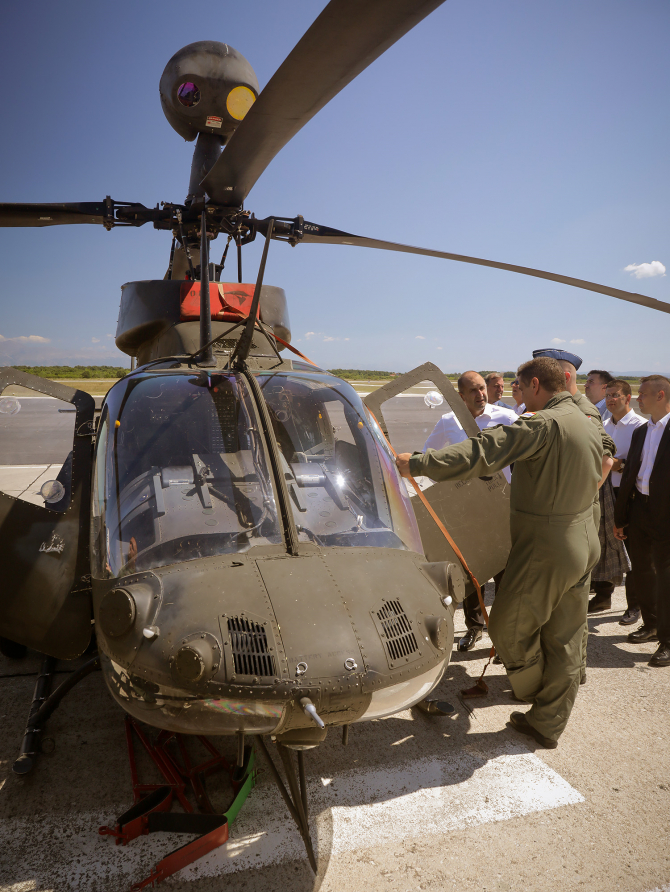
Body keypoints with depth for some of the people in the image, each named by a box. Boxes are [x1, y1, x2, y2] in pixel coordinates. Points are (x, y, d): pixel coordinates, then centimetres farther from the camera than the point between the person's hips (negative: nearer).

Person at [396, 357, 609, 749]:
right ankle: (548, 722, 29)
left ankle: (535, 693, 35)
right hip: (584, 542, 9)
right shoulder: (588, 425, 8)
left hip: (546, 548, -9)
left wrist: (417, 462, -29)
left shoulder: (542, 424, -20)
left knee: (509, 626, 11)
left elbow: (481, 452, -30)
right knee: (564, 638, 16)